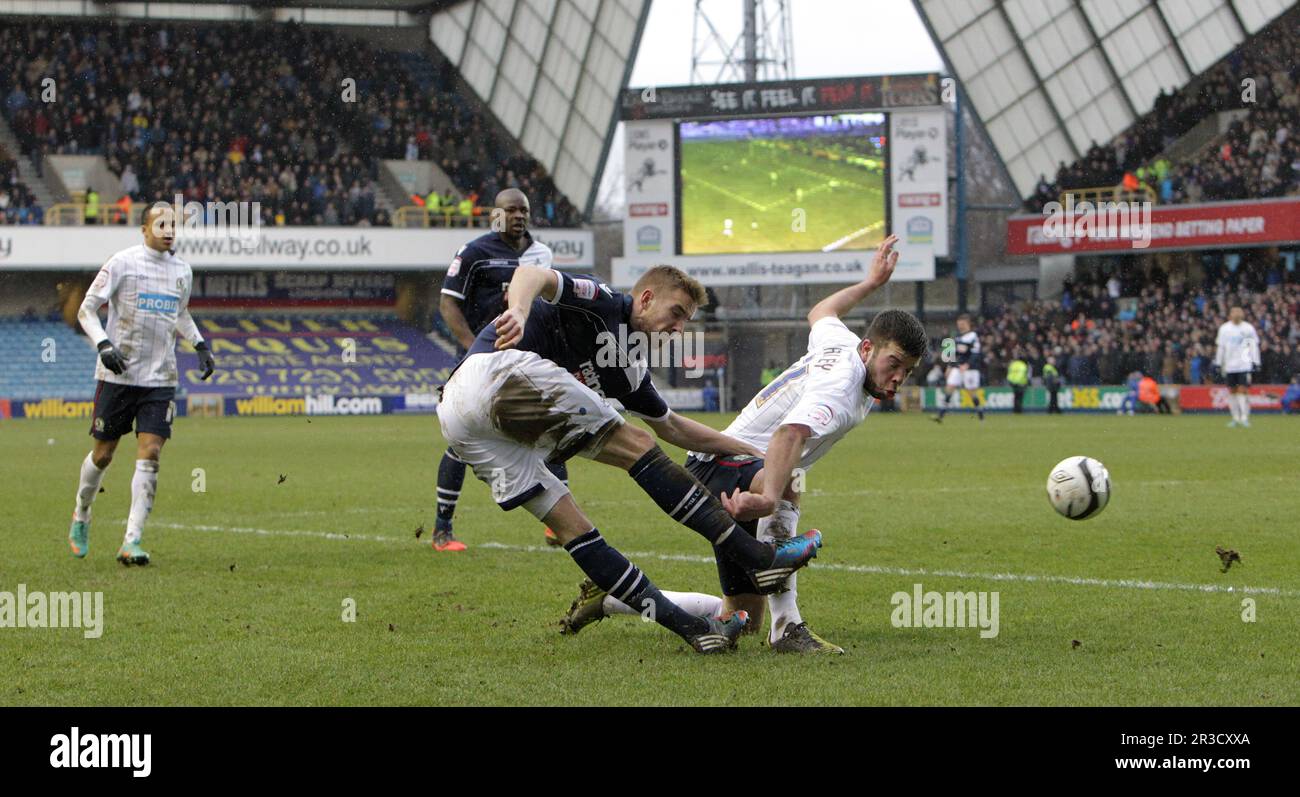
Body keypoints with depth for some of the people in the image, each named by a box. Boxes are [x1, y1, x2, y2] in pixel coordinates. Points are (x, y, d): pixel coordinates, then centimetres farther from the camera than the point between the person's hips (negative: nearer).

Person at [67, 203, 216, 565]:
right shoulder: (123, 263, -8)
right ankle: (81, 516, 33)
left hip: (160, 379, 3)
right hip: (117, 375, -3)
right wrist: (104, 345, -22)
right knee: (103, 454, 5)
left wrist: (200, 345, 12)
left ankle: (131, 542, -10)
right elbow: (86, 310, -7)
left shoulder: (182, 270, 9)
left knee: (150, 454, -9)